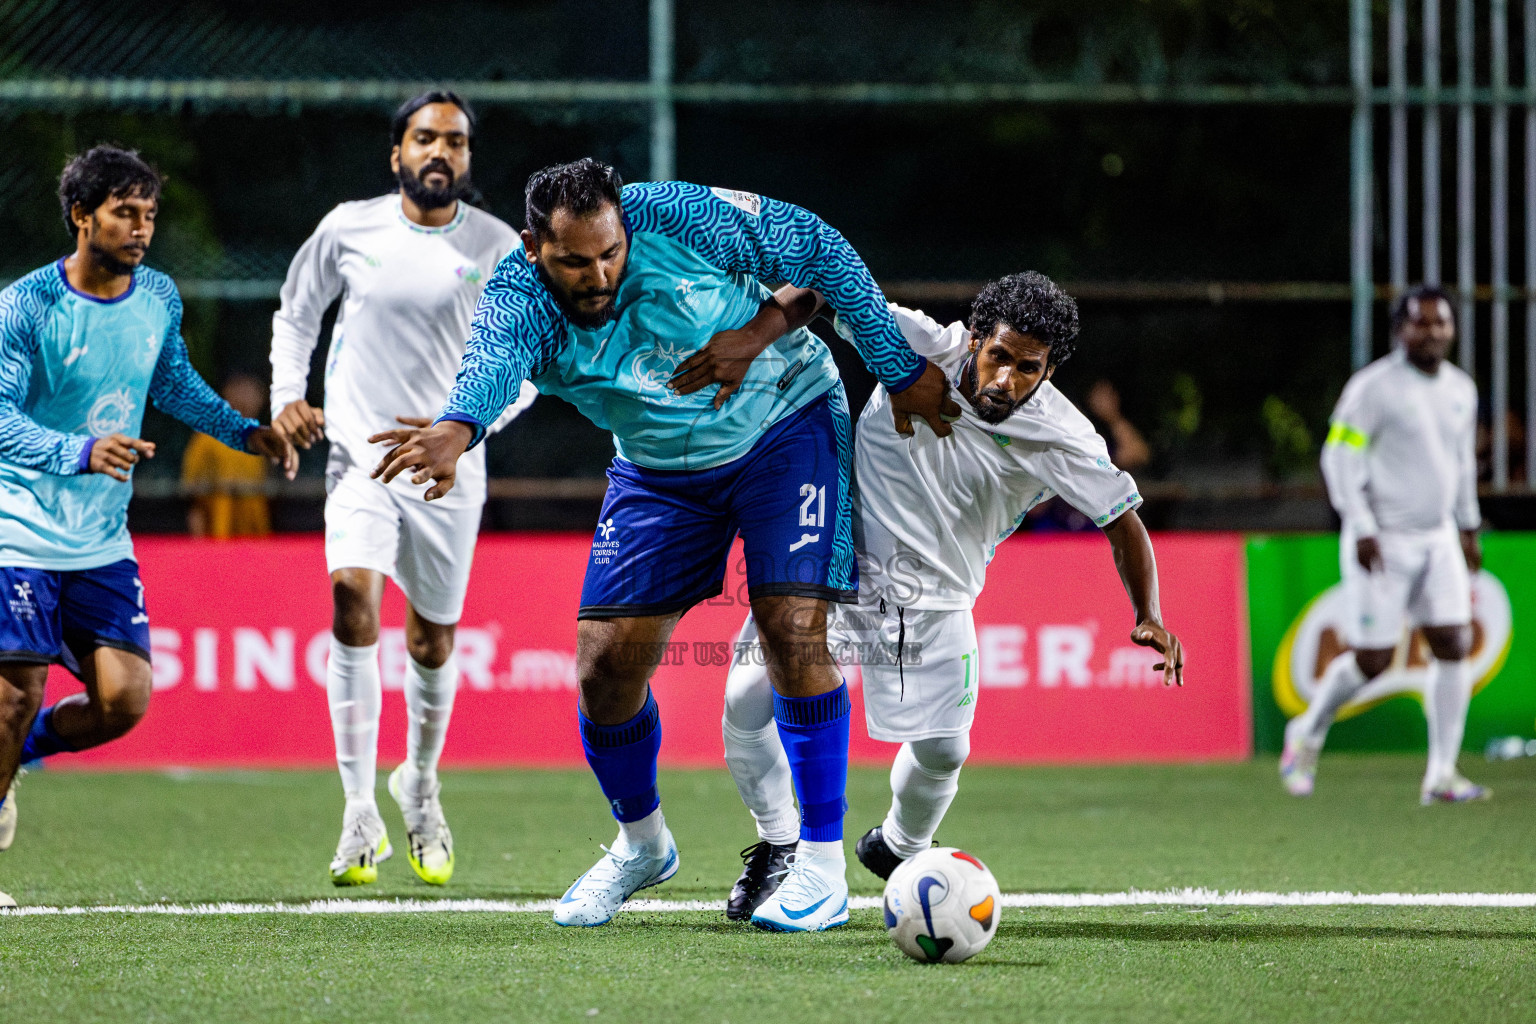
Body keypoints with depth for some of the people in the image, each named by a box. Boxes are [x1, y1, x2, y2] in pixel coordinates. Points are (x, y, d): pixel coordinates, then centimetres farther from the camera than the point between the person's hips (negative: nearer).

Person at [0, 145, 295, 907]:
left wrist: (246, 432, 9)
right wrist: (82, 452, -34)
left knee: (123, 700, -7)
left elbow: (174, 383, 22)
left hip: (102, 543, 5)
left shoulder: (159, 299, 4)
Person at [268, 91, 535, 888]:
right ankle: (361, 814, -19)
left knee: (433, 639, 9)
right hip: (359, 454, -1)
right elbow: (296, 311, 17)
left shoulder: (500, 249, -1)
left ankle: (420, 785, 38)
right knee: (352, 597, -23)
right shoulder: (348, 229, 0)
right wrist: (287, 395, 2)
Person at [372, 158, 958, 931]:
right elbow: (493, 362, -47)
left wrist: (902, 370, -13)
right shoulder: (519, 299, -23)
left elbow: (819, 251, -15)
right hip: (660, 471, 3)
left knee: (793, 633, -18)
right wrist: (456, 430, -71)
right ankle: (641, 845, 25)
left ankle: (822, 867, -8)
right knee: (606, 666, -3)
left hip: (784, 425, -3)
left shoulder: (677, 217, -26)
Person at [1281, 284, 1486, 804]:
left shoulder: (1461, 390, 10)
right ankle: (1308, 733, 21)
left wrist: (1468, 528, 23)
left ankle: (1441, 775, -3)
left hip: (1438, 539, 6)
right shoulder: (1374, 387, -11)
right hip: (1382, 542, -6)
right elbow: (1339, 457, -12)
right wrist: (1361, 529, -18)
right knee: (1372, 660, -6)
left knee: (1454, 646, -6)